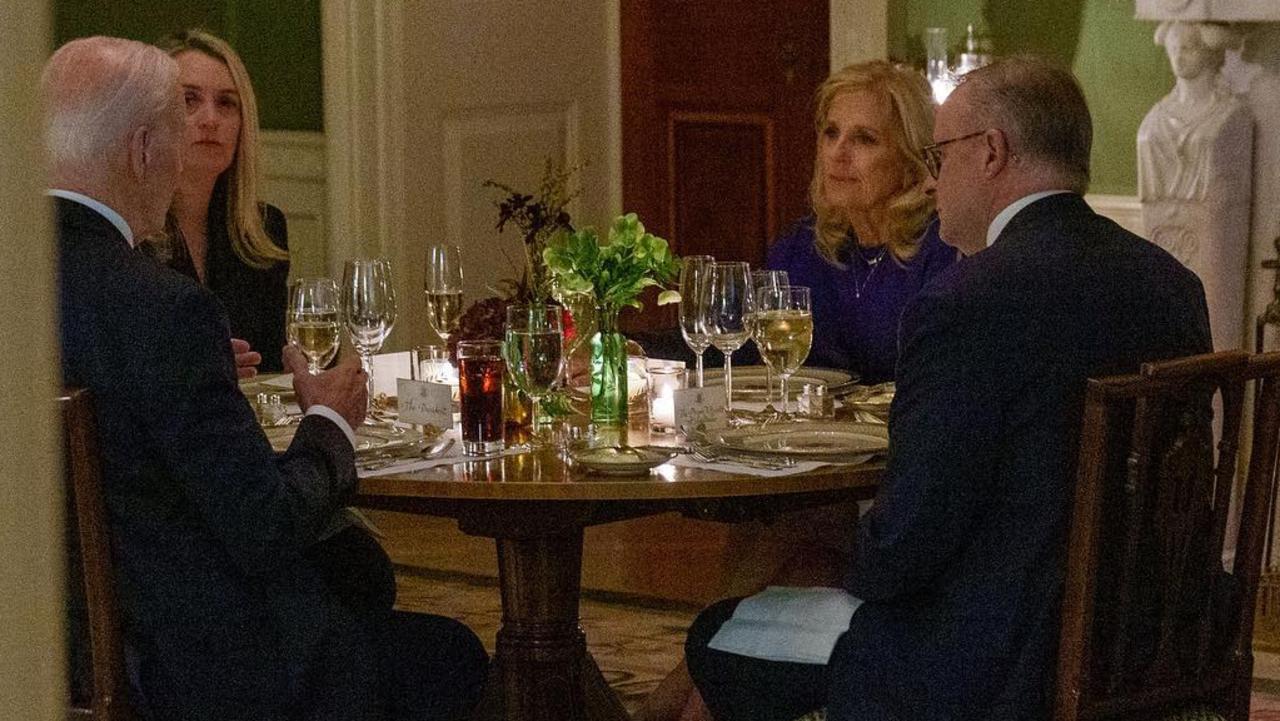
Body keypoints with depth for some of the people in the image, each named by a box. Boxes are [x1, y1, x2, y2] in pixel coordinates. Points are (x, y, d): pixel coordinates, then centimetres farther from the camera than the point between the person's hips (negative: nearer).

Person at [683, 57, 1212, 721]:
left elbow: (901, 546, -20)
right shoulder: (1175, 284, 3)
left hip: (998, 666, -8)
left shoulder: (968, 303, -22)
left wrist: (860, 573, 4)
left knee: (718, 644, 12)